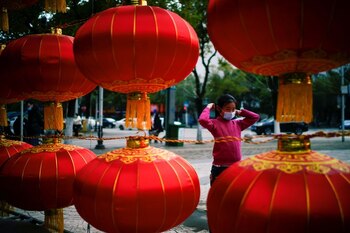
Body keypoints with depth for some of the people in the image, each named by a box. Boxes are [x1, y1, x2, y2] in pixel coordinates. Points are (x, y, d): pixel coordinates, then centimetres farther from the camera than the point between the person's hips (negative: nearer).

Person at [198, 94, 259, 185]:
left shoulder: (238, 123, 10)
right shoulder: (215, 123, -6)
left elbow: (255, 117, 17)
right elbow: (203, 120, -26)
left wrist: (240, 112, 12)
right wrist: (208, 108, -9)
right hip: (220, 167, -5)